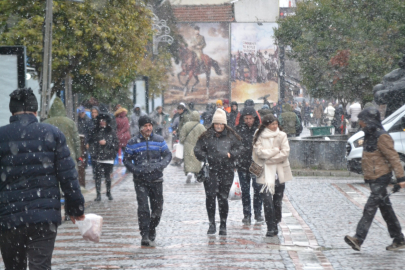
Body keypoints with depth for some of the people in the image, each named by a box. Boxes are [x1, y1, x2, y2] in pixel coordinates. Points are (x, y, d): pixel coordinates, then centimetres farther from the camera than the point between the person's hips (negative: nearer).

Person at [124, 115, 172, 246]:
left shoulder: (159, 140, 5)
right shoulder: (133, 143, 1)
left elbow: (168, 155, 7)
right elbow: (126, 159, 3)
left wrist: (161, 165, -13)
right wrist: (136, 170, -13)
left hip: (156, 179, 2)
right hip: (140, 180, -2)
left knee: (157, 207, 9)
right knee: (143, 207, -11)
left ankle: (152, 229, 34)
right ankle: (145, 235, -10)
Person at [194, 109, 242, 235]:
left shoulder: (231, 137, 10)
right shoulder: (206, 137, 6)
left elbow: (238, 149, 10)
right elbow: (197, 150, 4)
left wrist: (230, 154, -9)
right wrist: (205, 158, -11)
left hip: (226, 172, 1)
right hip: (210, 171, -1)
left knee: (223, 198, 1)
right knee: (210, 196, -12)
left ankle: (223, 226, 13)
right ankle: (212, 224, -1)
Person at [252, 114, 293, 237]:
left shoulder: (282, 136, 4)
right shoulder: (259, 137, 1)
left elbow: (285, 153, -5)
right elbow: (259, 152, -11)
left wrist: (268, 157, -8)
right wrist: (276, 150, -7)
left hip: (279, 173, 2)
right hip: (265, 173, -2)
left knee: (277, 201, 7)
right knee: (267, 200, -12)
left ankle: (275, 225, 20)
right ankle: (271, 228, -9)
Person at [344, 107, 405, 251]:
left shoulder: (382, 137, -15)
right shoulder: (370, 136, 15)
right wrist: (367, 176, 26)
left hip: (381, 178, -10)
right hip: (373, 179, 10)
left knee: (370, 208, -15)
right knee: (386, 209, 12)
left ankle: (358, 239, -21)